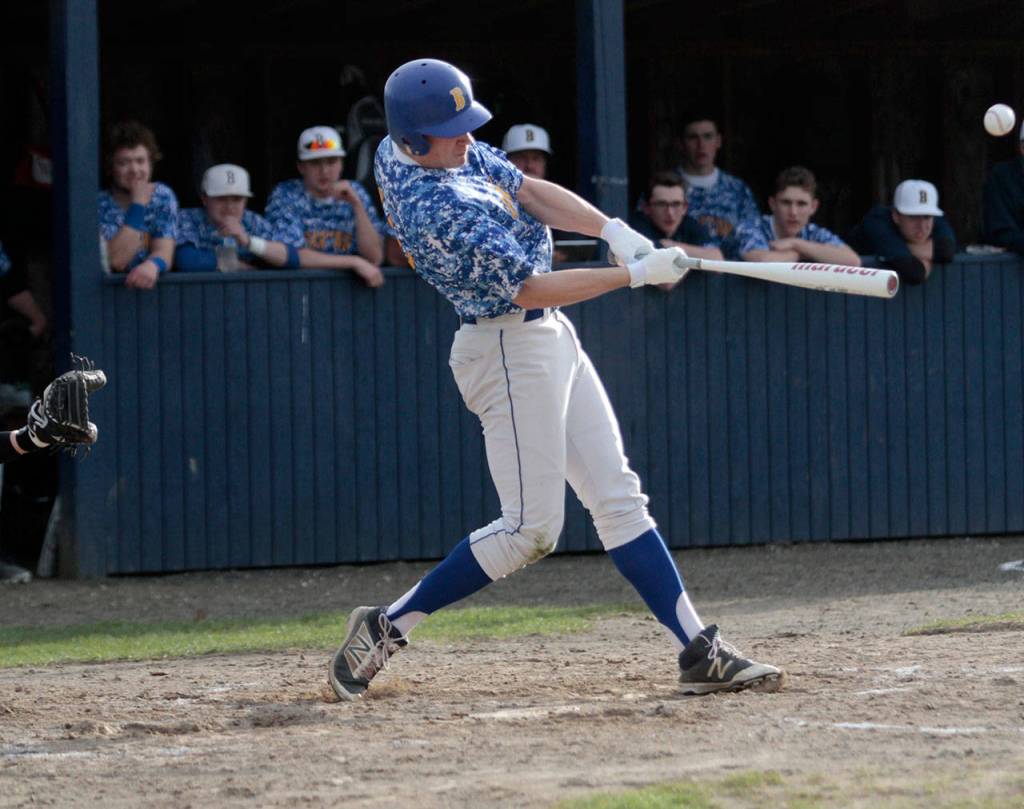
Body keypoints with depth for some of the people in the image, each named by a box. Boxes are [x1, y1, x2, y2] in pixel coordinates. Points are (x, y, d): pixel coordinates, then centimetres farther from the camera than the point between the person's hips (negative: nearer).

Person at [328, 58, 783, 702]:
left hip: (551, 338, 10)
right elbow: (530, 288, -23)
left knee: (618, 498, 6)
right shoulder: (435, 210, -26)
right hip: (509, 351, -10)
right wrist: (638, 274, -19)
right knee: (531, 529, -7)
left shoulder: (405, 148, 3)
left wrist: (612, 230, -10)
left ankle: (699, 650, 4)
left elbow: (529, 190, 5)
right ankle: (387, 627, 2)